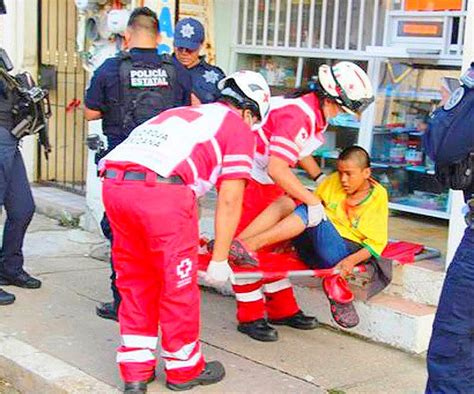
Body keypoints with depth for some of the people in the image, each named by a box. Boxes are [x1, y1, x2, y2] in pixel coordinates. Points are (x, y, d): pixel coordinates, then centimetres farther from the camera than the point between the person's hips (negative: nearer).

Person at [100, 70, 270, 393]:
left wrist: (188, 239, 50)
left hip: (113, 182, 7)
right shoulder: (239, 128, 15)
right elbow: (229, 202, 8)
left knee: (136, 282, 20)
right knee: (178, 285, 11)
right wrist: (219, 259, 15)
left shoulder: (182, 113, 34)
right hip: (160, 189, -7)